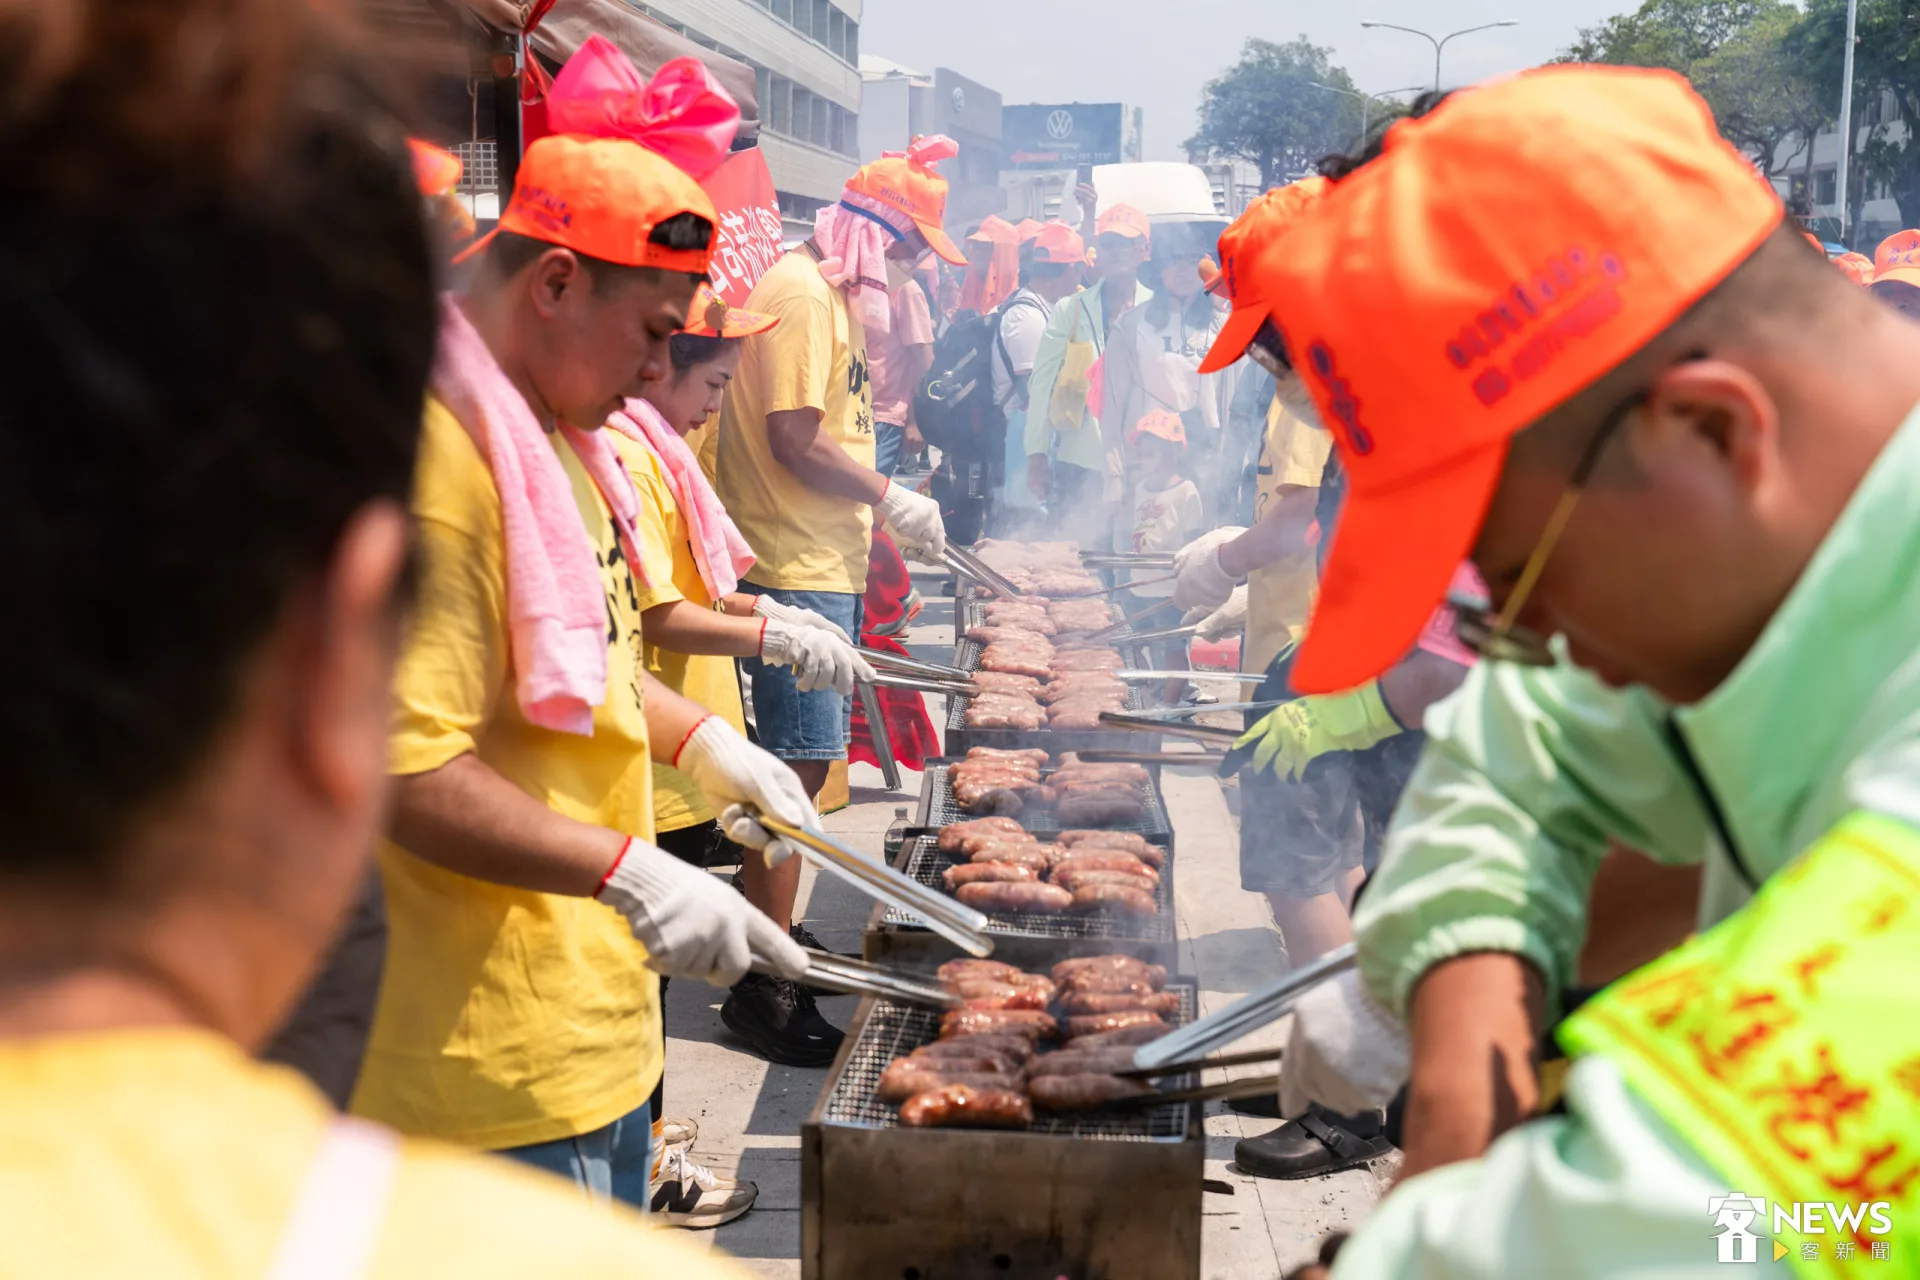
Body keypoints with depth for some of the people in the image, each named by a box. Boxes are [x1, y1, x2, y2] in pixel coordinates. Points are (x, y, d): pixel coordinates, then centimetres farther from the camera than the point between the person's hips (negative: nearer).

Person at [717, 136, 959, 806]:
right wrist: (892, 499, -11)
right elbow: (796, 439, -21)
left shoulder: (834, 292, 19)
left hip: (828, 561, 11)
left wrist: (882, 510, 15)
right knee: (799, 762, -9)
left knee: (813, 755, 15)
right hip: (795, 570, -11)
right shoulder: (801, 292, -14)